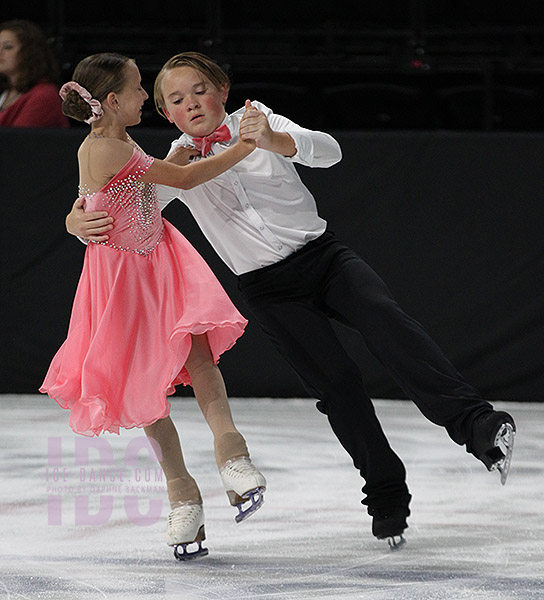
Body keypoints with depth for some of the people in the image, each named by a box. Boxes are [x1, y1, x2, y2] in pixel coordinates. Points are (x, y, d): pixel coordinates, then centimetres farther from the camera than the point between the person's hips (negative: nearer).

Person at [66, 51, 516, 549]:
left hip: (323, 254, -1)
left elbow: (329, 152, -16)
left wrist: (273, 141, -36)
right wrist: (79, 222, -25)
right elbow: (117, 214, -1)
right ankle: (386, 496, -2)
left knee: (383, 317, -28)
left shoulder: (256, 120, 0)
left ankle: (474, 422, -42)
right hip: (270, 288, 1)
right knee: (335, 380, -15)